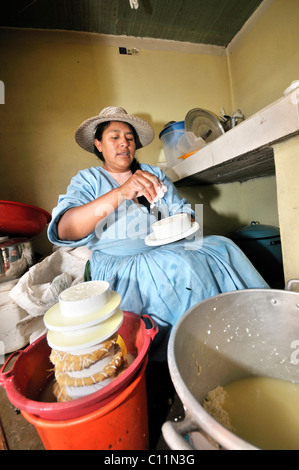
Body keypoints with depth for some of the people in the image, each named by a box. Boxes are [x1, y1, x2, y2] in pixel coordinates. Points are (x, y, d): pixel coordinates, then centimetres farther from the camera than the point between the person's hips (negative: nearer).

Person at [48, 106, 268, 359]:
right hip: (119, 263, -3)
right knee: (180, 267, -30)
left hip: (167, 248, 4)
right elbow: (65, 231, -14)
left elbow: (183, 211, 15)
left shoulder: (155, 174, 18)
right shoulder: (87, 180, 5)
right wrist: (120, 193, -28)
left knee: (221, 247, -19)